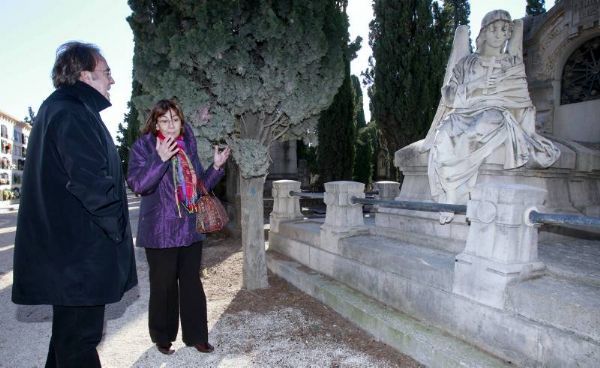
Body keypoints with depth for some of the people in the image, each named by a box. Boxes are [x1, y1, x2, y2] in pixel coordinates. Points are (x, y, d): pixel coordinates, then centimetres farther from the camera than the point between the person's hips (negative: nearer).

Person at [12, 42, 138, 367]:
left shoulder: (56, 109, 17)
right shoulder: (73, 115, -16)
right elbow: (92, 183, -25)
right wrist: (117, 227, -12)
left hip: (63, 249, 10)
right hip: (81, 253, -10)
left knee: (69, 334, 22)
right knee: (79, 341, 1)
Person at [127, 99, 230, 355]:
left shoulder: (188, 146, 9)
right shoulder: (143, 147, -4)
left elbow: (200, 185, 14)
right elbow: (136, 184, -16)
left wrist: (216, 166, 0)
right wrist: (160, 159, -25)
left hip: (190, 229, 4)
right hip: (160, 231, -4)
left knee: (192, 283, 10)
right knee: (163, 285, 7)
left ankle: (196, 335, 25)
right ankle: (162, 337, 28)